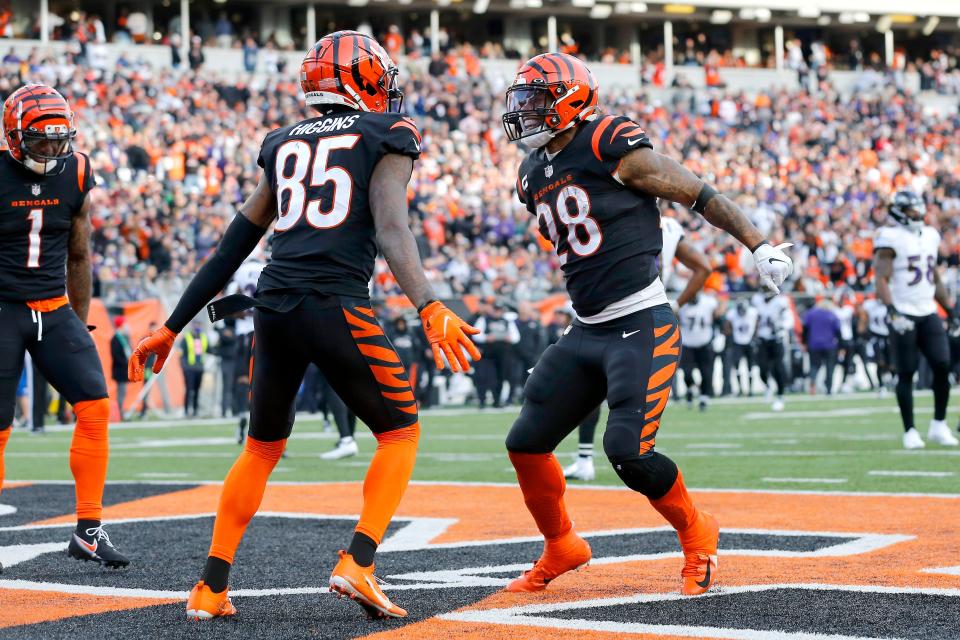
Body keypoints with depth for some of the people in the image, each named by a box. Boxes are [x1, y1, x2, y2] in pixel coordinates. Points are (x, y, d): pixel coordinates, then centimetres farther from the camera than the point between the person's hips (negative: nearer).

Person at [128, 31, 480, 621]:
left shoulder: (285, 145, 21)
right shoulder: (386, 138, 7)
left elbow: (233, 246, 20)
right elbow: (390, 229, -12)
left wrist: (173, 328, 24)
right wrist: (429, 307, -23)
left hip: (274, 306, 5)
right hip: (337, 307, -5)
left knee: (263, 446, 22)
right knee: (400, 432, 15)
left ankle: (211, 587, 16)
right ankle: (358, 563, -2)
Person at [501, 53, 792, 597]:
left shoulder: (610, 147, -10)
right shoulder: (534, 178, 13)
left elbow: (697, 194, -8)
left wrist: (759, 245, -10)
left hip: (644, 328, -8)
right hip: (586, 333, 8)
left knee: (627, 450, -18)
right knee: (526, 444, 4)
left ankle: (697, 535, 8)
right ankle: (561, 548, 26)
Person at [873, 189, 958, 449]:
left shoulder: (930, 236, 15)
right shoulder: (891, 239, -7)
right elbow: (881, 279, -14)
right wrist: (892, 310, -27)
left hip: (928, 313, 6)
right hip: (903, 315, -6)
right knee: (906, 374, -2)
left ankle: (939, 425, 6)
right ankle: (910, 431, 5)